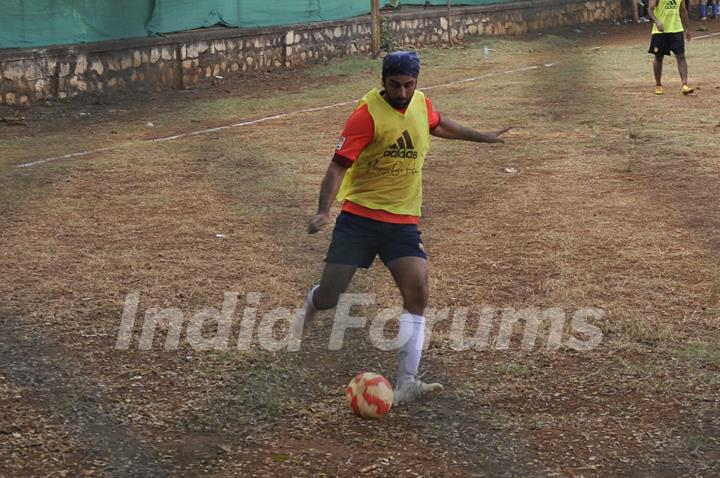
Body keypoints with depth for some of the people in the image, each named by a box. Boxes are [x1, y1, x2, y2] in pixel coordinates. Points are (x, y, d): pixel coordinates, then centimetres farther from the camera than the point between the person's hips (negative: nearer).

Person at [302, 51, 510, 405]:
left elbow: (438, 125, 29)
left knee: (417, 293, -14)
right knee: (329, 295, -4)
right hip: (359, 217, -4)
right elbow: (339, 164, -18)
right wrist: (324, 210, -32)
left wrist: (481, 137, 40)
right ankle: (308, 312, 35)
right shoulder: (367, 114, -14)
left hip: (403, 220, 4)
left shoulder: (421, 104, 4)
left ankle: (406, 383, -13)